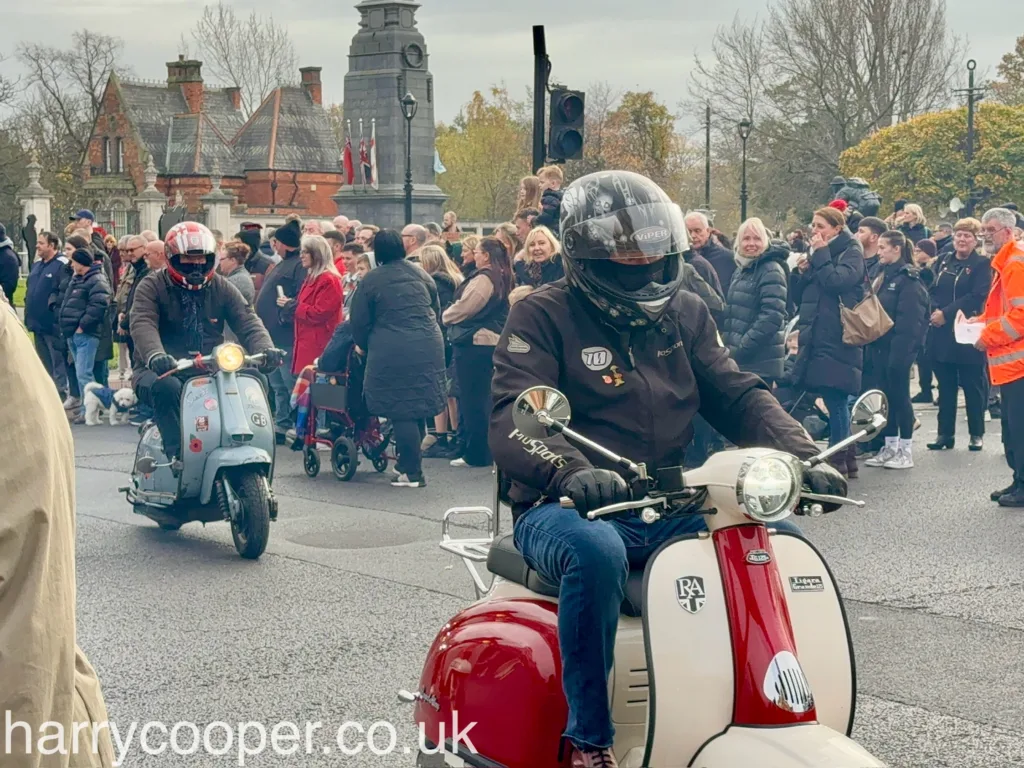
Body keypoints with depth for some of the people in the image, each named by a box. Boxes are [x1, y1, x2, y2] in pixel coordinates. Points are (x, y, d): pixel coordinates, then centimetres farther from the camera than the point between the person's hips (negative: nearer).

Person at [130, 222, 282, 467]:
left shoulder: (222, 288, 12)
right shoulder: (152, 286, 1)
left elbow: (248, 323, 0)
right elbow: (143, 324, -18)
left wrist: (265, 349, -24)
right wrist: (155, 355, -41)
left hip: (209, 373, 3)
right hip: (162, 372, -3)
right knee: (168, 388, -37)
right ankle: (177, 455, -33)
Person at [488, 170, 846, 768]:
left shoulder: (686, 314, 15)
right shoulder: (542, 317, -3)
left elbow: (738, 395, 7)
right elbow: (513, 421, -17)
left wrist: (802, 455, -14)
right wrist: (570, 471, -39)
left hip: (670, 509, 5)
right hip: (568, 511, -5)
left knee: (778, 538, -16)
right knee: (596, 552, -39)